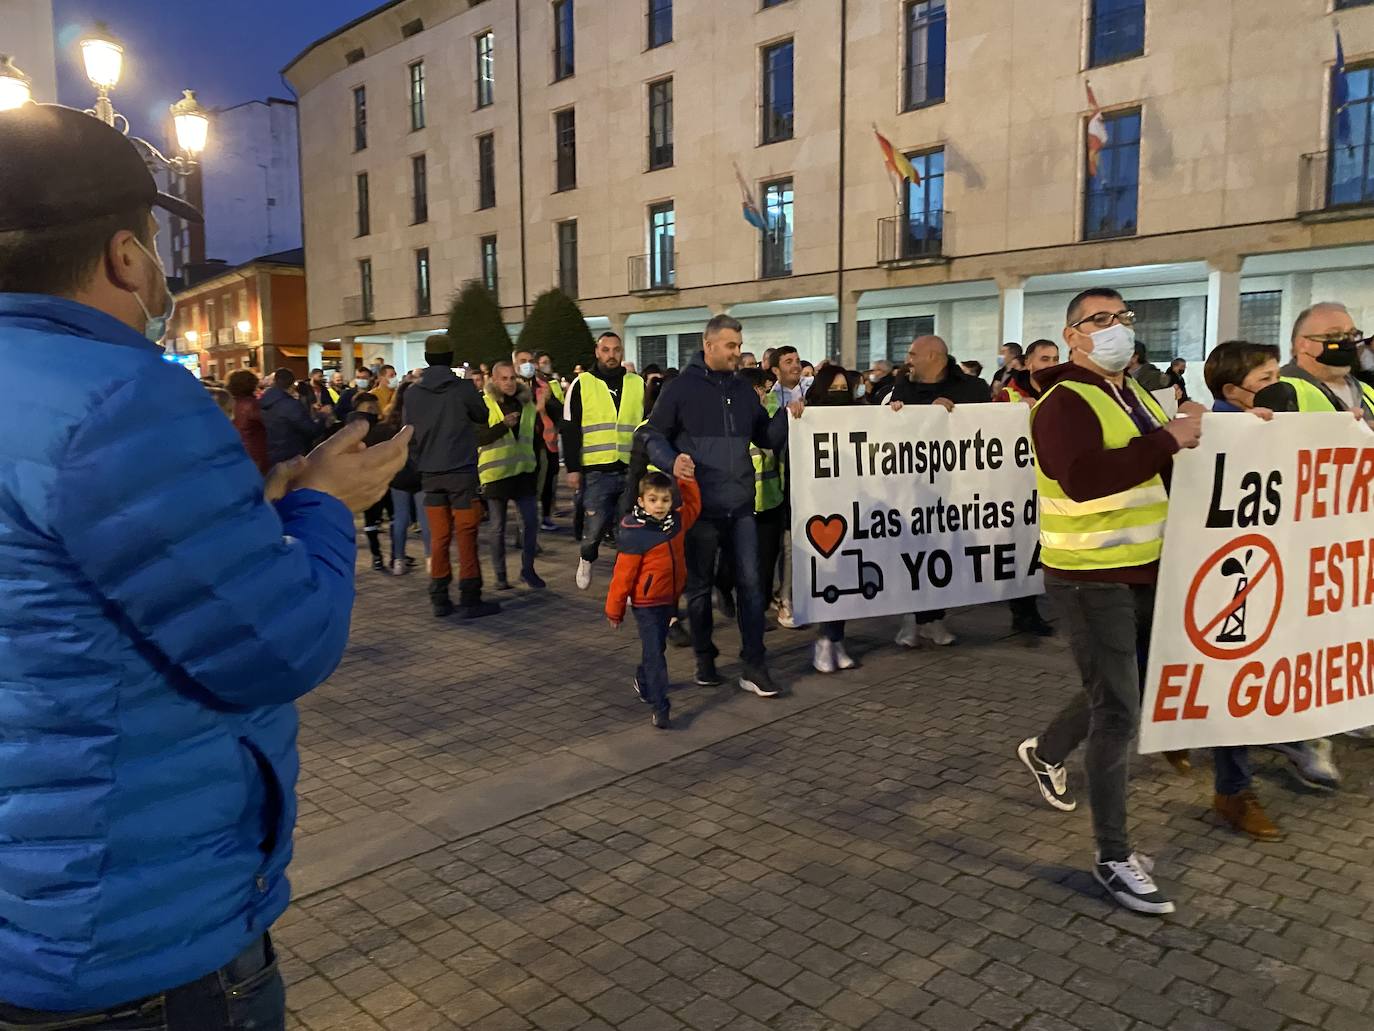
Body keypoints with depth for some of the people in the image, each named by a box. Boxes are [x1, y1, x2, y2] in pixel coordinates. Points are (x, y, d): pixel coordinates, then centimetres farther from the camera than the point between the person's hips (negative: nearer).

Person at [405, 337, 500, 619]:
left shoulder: (413, 394, 1)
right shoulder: (463, 388, -9)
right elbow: (482, 417, 8)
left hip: (430, 475, 4)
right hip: (461, 472, -4)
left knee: (439, 537, 9)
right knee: (466, 536, 0)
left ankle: (439, 599, 12)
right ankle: (469, 600, -1)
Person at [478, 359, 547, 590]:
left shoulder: (526, 402, 6)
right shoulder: (485, 404, -8)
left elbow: (535, 432, 14)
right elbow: (478, 438, -15)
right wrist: (503, 425, -27)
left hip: (523, 470, 4)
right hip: (495, 473, -3)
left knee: (531, 521, 1)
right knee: (499, 527, 6)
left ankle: (528, 569, 16)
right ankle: (500, 576, 17)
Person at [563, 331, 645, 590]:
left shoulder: (638, 384, 9)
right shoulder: (582, 384, 2)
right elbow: (570, 430, 1)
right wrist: (573, 468, -4)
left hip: (632, 469, 2)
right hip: (596, 471, -2)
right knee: (595, 525, 0)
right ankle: (586, 559, 30)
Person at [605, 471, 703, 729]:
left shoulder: (677, 522, -1)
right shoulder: (634, 535, -19)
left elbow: (693, 505, 22)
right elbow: (623, 573, -15)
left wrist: (687, 480, 9)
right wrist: (614, 609, -9)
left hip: (670, 599, 7)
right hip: (646, 603, -7)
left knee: (657, 647, 22)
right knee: (654, 652, -6)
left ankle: (643, 682, 47)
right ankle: (660, 707, -3)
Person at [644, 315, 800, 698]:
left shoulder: (744, 390, 10)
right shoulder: (682, 387, -5)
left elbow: (766, 438, 13)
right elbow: (655, 435, -4)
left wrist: (787, 415, -5)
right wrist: (672, 461, -23)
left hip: (740, 507, 4)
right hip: (699, 507, -4)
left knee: (750, 583, 2)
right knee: (700, 585, 10)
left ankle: (754, 667, 9)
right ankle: (705, 659, 26)